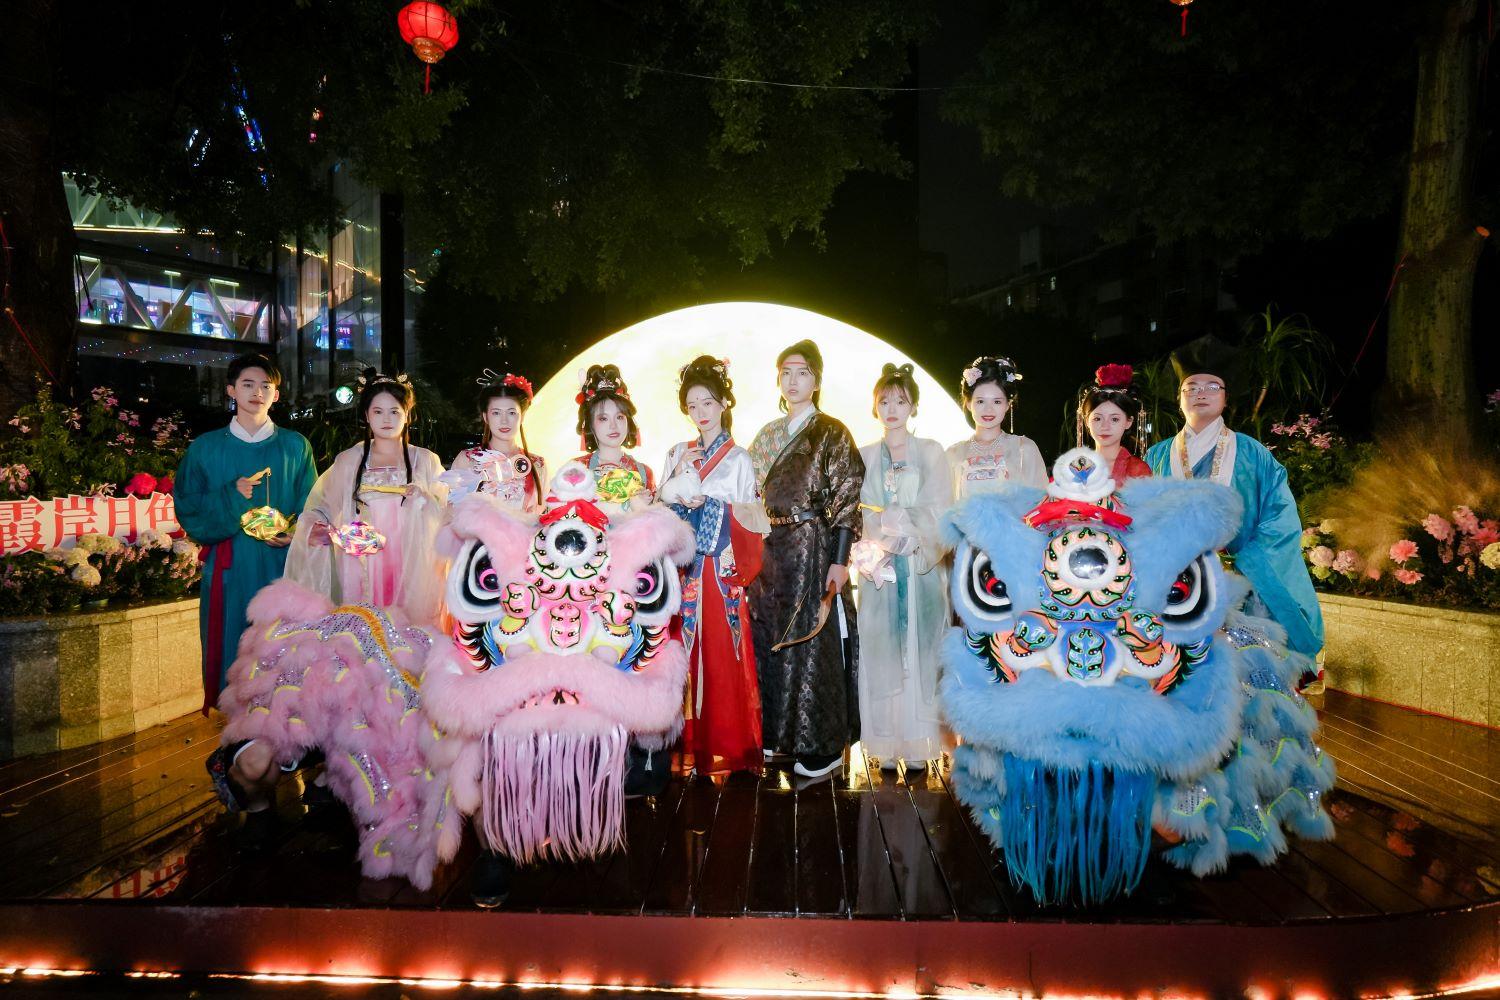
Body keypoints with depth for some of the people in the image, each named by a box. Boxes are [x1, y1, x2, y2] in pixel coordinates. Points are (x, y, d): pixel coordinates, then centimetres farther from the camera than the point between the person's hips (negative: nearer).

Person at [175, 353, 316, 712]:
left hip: (282, 567, 0)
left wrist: (296, 534, -12)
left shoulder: (296, 447, 7)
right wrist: (230, 496, -12)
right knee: (232, 654, 4)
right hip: (229, 571, 0)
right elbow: (187, 509, 4)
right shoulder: (205, 449, 7)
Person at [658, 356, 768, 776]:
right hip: (685, 570, 3)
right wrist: (678, 477, -3)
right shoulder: (677, 454, 15)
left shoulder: (738, 458, 6)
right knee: (689, 651, -1)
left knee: (724, 651, -5)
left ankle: (732, 743, 4)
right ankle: (694, 742, 7)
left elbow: (750, 518, 2)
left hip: (722, 571, -2)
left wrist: (711, 504, -12)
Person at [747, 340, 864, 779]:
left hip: (815, 549, -6)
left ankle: (823, 745, 10)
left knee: (814, 642, -2)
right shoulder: (768, 435, 15)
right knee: (770, 640, 11)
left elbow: (846, 501, -10)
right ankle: (779, 731, 26)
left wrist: (839, 562, -16)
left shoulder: (832, 433, -4)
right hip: (772, 551, 6)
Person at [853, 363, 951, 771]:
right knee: (881, 656, 0)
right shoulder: (864, 456, 11)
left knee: (920, 653, 0)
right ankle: (886, 747, 6)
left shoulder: (931, 453, 8)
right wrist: (873, 553, -11)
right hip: (879, 573, 1)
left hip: (922, 572, -1)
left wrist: (892, 524, -11)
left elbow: (938, 512, -2)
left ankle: (917, 746, 7)